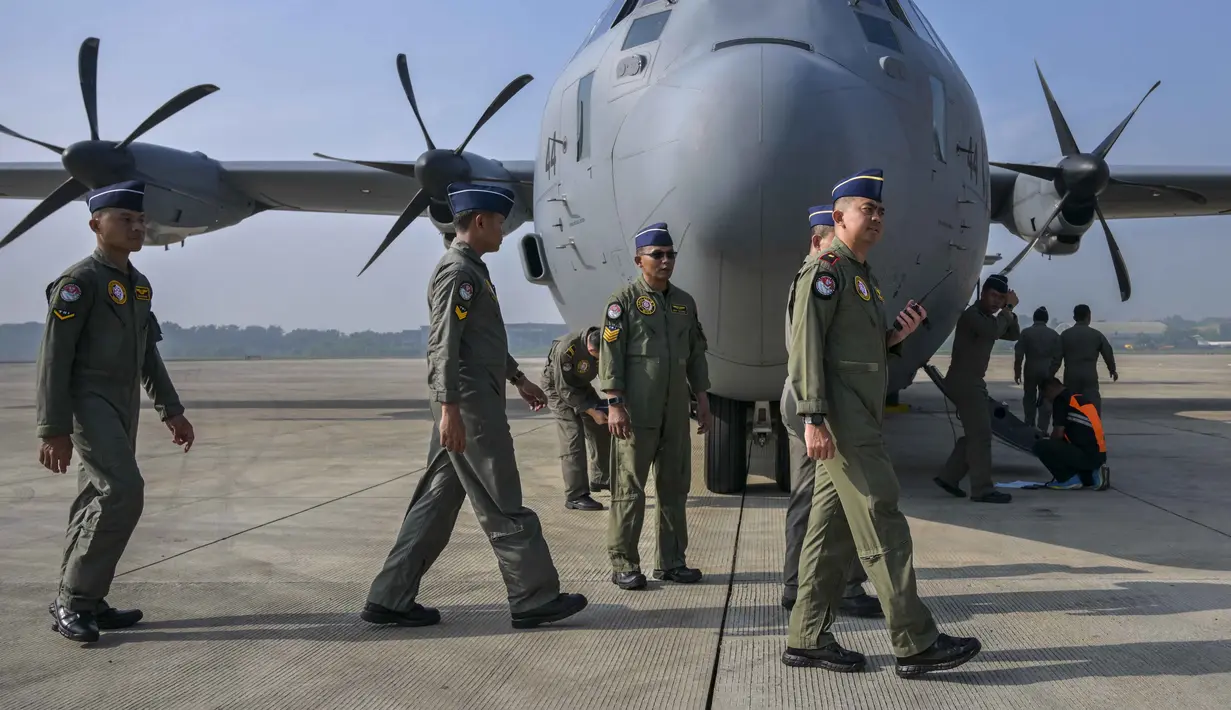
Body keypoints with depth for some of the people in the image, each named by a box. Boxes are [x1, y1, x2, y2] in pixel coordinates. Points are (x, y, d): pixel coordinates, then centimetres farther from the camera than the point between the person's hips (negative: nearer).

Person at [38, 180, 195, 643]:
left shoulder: (140, 285, 14)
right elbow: (54, 356, -14)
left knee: (98, 500, 9)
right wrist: (54, 429, -19)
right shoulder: (79, 280, -10)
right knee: (123, 491, -18)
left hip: (124, 405, 8)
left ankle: (82, 602, 16)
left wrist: (171, 410, 18)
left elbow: (149, 355, 20)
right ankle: (74, 601, -7)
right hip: (89, 401, -8)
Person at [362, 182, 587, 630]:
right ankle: (534, 599, 8)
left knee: (437, 501, 11)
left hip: (480, 400, 10)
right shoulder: (457, 271, -12)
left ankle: (390, 598, 15)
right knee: (502, 507, -2)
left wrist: (518, 379, 32)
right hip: (468, 405, -10)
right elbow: (445, 344, -20)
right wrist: (449, 409, -25)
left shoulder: (473, 270, 20)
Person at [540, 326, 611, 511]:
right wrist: (592, 411, -30)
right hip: (557, 387, -6)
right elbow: (564, 389, -30)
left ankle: (600, 479, 29)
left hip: (581, 385, 7)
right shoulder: (565, 350, -38)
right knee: (573, 436, -17)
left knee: (603, 430, 9)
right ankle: (575, 496, -15)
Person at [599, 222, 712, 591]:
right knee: (629, 488, -2)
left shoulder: (685, 302, 14)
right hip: (637, 412, -6)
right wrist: (614, 403, -15)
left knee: (675, 487, 10)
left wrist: (702, 399, 13)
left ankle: (671, 561, 19)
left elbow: (696, 353, 18)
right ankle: (623, 564, 6)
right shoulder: (624, 300, -3)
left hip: (676, 412, 6)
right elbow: (610, 354, -8)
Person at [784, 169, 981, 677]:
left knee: (832, 530, 10)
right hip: (841, 420, -10)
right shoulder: (824, 270, -8)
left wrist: (896, 335, 5)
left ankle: (808, 639, 15)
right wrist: (813, 419, -23)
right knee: (883, 528, -8)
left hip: (860, 420, 10)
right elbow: (807, 346, -17)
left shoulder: (862, 275, 22)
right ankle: (916, 644, -2)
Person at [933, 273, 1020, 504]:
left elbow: (1014, 335, 15)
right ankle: (982, 489, -8)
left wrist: (1009, 312, -1)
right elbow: (994, 332, -29)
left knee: (975, 434, 13)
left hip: (972, 382, 10)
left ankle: (948, 477, 17)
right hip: (963, 382, -10)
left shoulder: (988, 318, 18)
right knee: (981, 434, -10)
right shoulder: (971, 315, -12)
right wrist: (1008, 309, -17)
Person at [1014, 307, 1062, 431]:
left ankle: (1030, 426, 16)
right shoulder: (1054, 334, 4)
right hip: (1048, 372, 1)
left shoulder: (1026, 332, -1)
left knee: (1029, 398, 14)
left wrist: (1017, 371, 1)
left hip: (1030, 370, -1)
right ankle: (1042, 429, -1)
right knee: (1045, 400, 4)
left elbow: (1019, 354, -5)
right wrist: (1052, 371, 11)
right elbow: (1058, 357, 1)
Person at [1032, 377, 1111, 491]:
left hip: (1087, 455, -9)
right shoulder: (1080, 398, 21)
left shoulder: (1061, 399, -5)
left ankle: (1069, 479, -3)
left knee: (1040, 446, -9)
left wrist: (1051, 446, 13)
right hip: (1099, 455, 9)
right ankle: (1091, 477, 13)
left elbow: (1058, 434, -8)